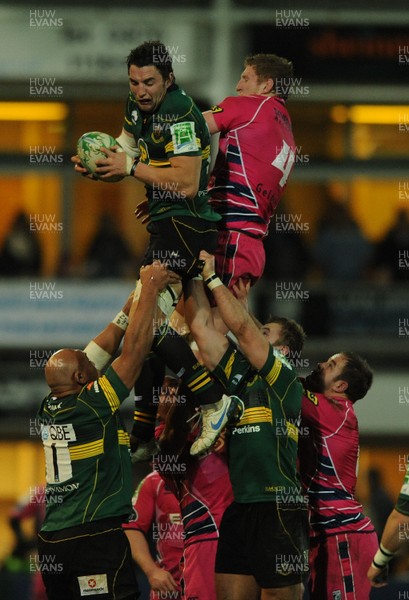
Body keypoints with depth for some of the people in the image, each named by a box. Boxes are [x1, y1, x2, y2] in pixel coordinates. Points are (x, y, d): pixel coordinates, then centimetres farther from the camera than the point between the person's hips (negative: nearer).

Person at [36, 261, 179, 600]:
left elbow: (102, 349, 19)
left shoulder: (49, 410, 11)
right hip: (96, 537, -8)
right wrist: (150, 290, 1)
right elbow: (134, 351, -7)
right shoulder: (92, 405, -9)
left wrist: (133, 303, 24)